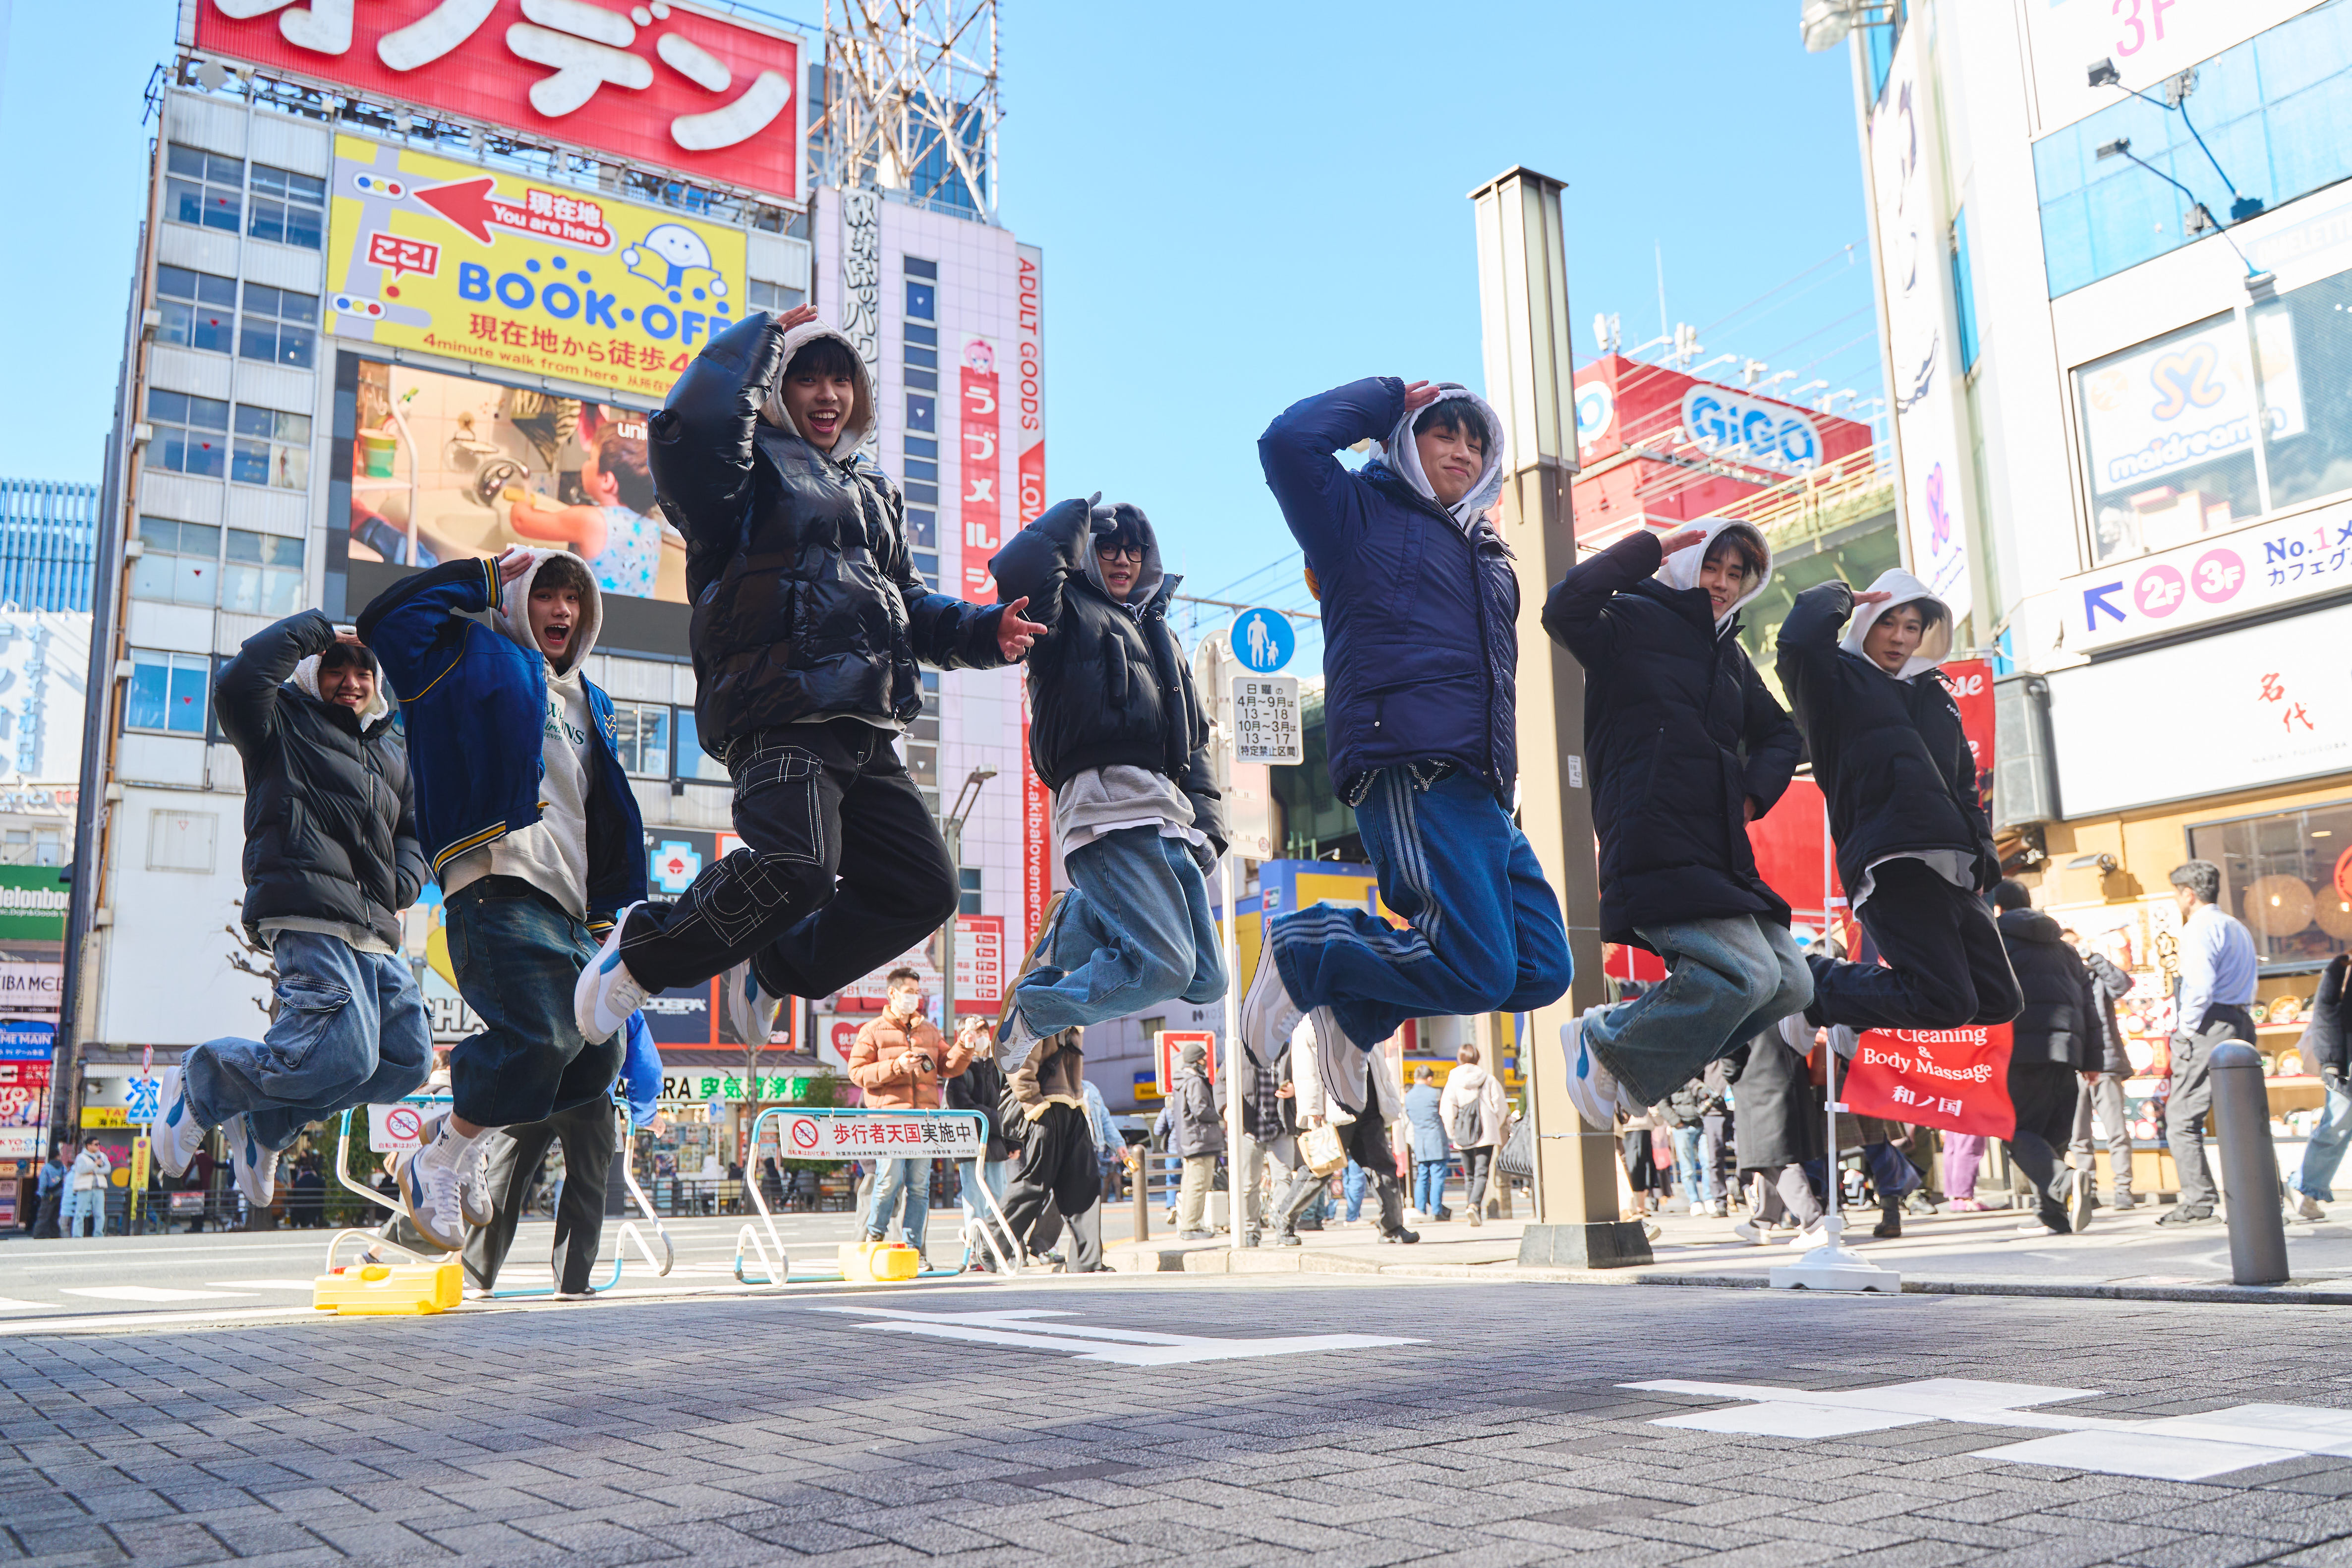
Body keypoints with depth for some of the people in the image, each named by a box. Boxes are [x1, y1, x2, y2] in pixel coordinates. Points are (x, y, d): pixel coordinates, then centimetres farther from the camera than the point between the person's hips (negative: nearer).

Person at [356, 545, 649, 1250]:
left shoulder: (592, 703, 28)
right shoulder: (481, 662, 8)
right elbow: (386, 620, -7)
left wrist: (611, 904, 24)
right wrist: (484, 577, 2)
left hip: (571, 908, 8)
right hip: (500, 886, -8)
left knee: (599, 1057, 2)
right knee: (541, 1037, -22)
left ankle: (462, 1144, 18)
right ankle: (436, 1162, -1)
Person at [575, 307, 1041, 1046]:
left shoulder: (874, 493, 28)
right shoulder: (753, 470, 5)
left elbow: (909, 600, 31)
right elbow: (692, 426, -19)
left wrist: (981, 631, 12)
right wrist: (763, 334, -5)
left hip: (866, 734, 8)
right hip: (778, 718, -8)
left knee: (924, 890, 5)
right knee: (797, 868, -29)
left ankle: (778, 972, 24)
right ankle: (641, 953, -4)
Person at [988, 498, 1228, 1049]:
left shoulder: (1161, 635, 32)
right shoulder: (1070, 611, 11)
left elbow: (1196, 741, 29)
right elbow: (1017, 570, -14)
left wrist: (1208, 823, 14)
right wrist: (1078, 514, 4)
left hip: (1171, 820, 8)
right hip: (1108, 807, -8)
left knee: (1206, 983, 3)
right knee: (1164, 968, -20)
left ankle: (1082, 918, 19)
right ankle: (1029, 1014, -2)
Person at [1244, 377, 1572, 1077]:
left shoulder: (1484, 551, 30)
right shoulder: (1365, 515, 8)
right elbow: (1289, 442, -8)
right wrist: (1387, 398, 4)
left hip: (1481, 795, 8)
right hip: (1409, 775, -8)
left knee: (1542, 973, 3)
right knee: (1480, 974, -19)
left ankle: (1356, 1006, 16)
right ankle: (1303, 948, 1)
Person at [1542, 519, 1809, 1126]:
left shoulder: (1729, 654, 24)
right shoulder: (1633, 619, 0)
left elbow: (1780, 734, 34)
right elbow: (1564, 610, -22)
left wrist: (1754, 792, 13)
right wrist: (1649, 547, -12)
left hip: (1721, 855, 9)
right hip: (1653, 844, -9)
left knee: (1789, 987, 6)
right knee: (1747, 973, -21)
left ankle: (1638, 1069, 16)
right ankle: (1604, 1043, -1)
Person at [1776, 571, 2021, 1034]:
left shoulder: (1935, 695, 27)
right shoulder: (1840, 679, 6)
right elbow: (1800, 638, -18)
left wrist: (1984, 855, 16)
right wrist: (1840, 595, 2)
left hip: (1955, 871, 8)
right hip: (1892, 863, -8)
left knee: (2000, 1002, 6)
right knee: (1949, 1003, -18)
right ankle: (1814, 982, 0)